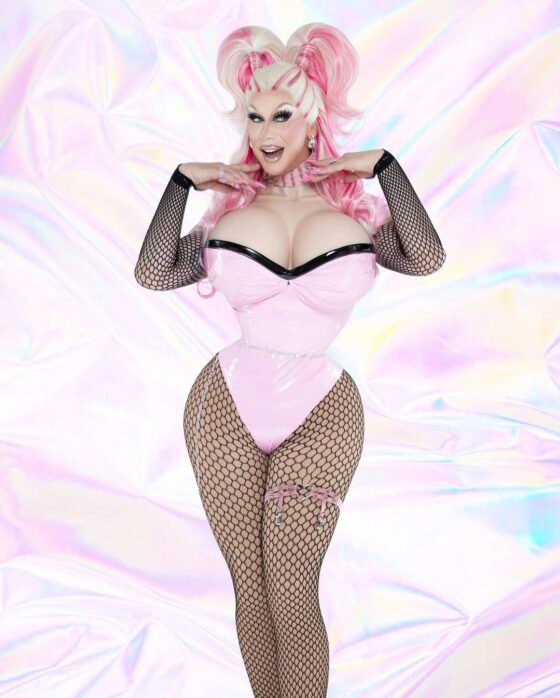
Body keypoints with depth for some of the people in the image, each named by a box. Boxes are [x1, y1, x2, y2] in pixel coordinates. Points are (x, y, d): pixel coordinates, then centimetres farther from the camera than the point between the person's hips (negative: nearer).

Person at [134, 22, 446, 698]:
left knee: (291, 596, -1)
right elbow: (153, 273, -5)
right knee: (250, 590, 10)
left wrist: (381, 165, -8)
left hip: (319, 412, -1)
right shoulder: (231, 207, 7)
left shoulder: (355, 207, 4)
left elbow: (427, 258, -15)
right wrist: (185, 180, -3)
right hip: (227, 406, 2)